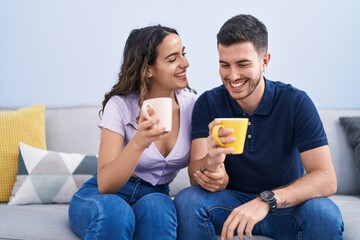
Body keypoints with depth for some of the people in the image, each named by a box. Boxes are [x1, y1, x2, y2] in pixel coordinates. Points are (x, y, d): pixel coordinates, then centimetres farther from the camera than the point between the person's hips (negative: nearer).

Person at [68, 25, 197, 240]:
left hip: (153, 198, 2)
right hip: (102, 197, -2)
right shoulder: (120, 105, -16)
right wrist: (138, 143, -41)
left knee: (157, 206, -34)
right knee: (114, 210, -38)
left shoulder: (191, 104, -6)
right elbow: (105, 184, -23)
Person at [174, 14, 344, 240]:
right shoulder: (207, 104, -9)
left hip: (285, 205, -1)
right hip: (232, 200, 1)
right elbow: (196, 178, -16)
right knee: (187, 201, -27)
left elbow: (326, 179, -22)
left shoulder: (296, 103, -14)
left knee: (324, 213, -31)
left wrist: (266, 201, -38)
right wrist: (212, 162, -41)